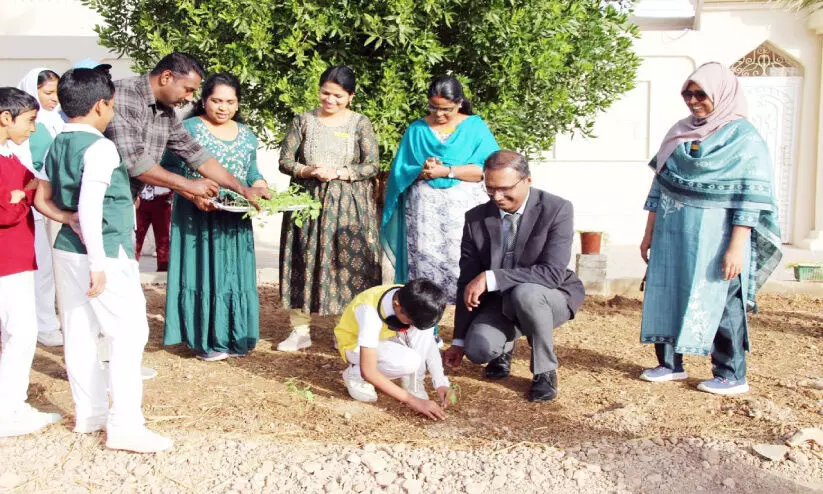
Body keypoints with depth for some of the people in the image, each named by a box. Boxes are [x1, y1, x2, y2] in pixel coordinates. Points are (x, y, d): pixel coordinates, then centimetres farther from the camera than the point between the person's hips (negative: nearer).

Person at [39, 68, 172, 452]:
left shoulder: (57, 145, 9)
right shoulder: (100, 148, -16)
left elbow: (43, 198, 16)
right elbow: (90, 208, -23)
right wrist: (98, 264, -23)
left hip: (66, 249, 9)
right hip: (104, 251, -9)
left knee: (80, 333, 13)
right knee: (129, 332, -4)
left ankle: (89, 413, 25)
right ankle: (125, 426, -5)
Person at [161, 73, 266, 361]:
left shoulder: (246, 135, 11)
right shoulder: (188, 129, -5)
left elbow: (252, 173, 17)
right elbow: (171, 170, -9)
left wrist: (260, 187, -5)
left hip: (235, 220, 5)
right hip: (197, 217, -5)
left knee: (233, 272, 8)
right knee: (201, 271, 0)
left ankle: (232, 337, 18)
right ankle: (204, 339, 9)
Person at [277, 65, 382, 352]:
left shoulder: (360, 124, 1)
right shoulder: (303, 121, 5)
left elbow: (372, 165, -4)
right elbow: (284, 160, 3)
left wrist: (337, 172, -16)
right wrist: (308, 171, -16)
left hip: (348, 204, -1)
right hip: (307, 201, 2)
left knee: (348, 262, -1)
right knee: (304, 261, 2)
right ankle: (300, 330, 11)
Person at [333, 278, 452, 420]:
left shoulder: (413, 303, -23)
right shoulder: (370, 313, -39)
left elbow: (429, 341, -12)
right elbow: (368, 371, -38)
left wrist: (440, 382, -25)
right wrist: (412, 400, -39)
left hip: (386, 336, 5)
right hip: (355, 344, -5)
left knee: (424, 330, -25)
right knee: (409, 362, -32)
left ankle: (412, 384, -11)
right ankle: (355, 375, -8)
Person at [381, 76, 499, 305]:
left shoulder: (475, 127, 5)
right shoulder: (416, 129, 11)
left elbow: (488, 168, -7)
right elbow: (400, 172, 7)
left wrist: (446, 171, -14)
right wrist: (421, 172, -14)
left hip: (463, 207, -1)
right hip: (423, 208, 2)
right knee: (424, 265, -2)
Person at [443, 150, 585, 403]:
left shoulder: (557, 209, -18)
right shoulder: (476, 218, -7)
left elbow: (552, 273, -28)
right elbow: (467, 282, -3)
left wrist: (491, 278, -34)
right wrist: (459, 340, -2)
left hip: (550, 298, -3)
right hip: (499, 302, 3)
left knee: (524, 293, -37)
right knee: (478, 349, -25)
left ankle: (545, 370, -12)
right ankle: (504, 349, 15)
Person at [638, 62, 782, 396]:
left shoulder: (743, 137, -5)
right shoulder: (680, 133, 11)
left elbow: (752, 198, -11)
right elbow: (660, 183, 13)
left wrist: (737, 247, -17)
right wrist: (649, 233, 12)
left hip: (715, 236, -6)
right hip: (673, 233, 6)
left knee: (719, 302, 1)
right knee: (665, 295, 7)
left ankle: (731, 376, 14)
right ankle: (670, 365, 22)